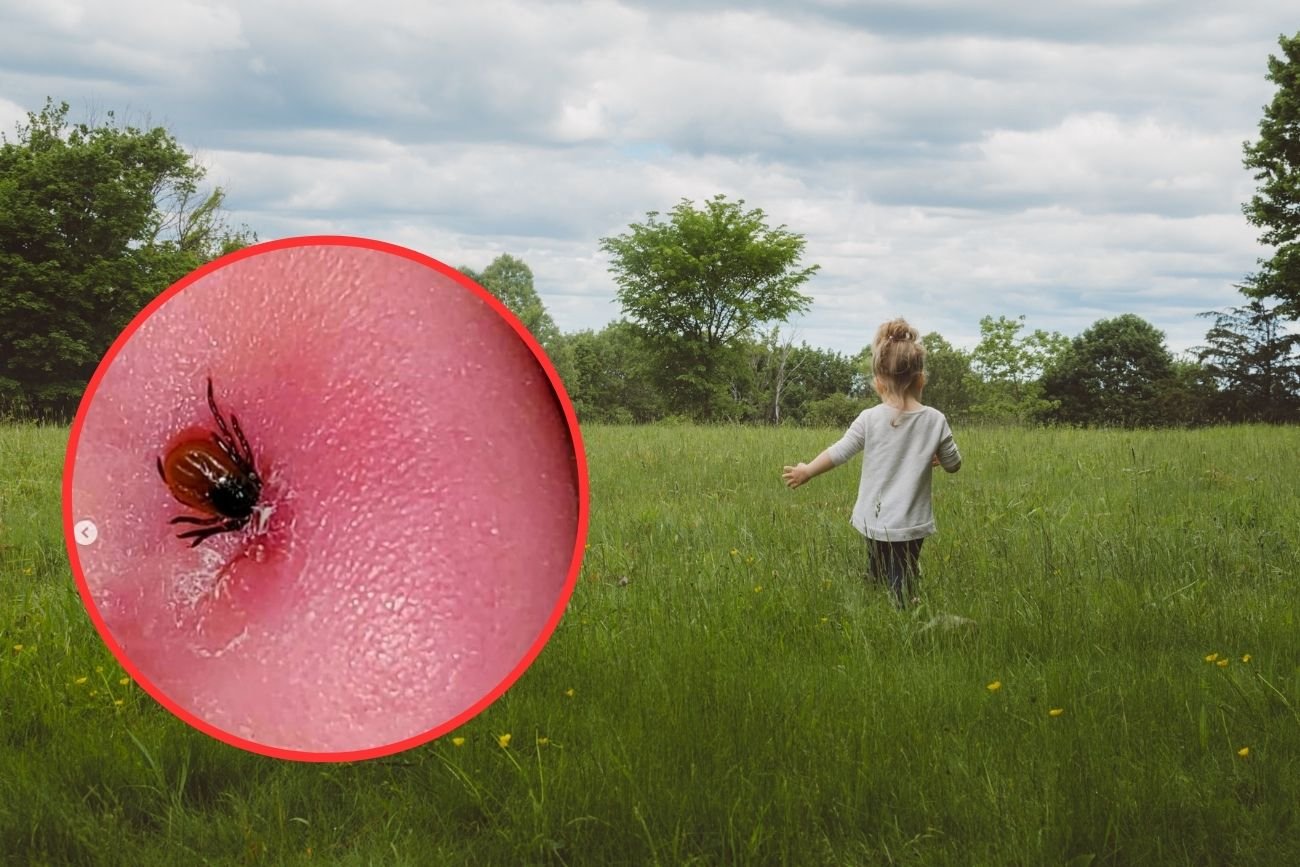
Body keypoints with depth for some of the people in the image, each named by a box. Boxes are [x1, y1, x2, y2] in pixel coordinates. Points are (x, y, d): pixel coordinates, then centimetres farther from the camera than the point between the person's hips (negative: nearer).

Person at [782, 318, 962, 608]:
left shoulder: (870, 419, -8)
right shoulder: (935, 420, -7)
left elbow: (838, 453, 0)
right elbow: (954, 465, 4)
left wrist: (806, 472, 16)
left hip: (875, 521, 1)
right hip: (911, 523, -1)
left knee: (879, 580, 18)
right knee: (902, 587, 1)